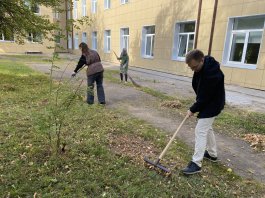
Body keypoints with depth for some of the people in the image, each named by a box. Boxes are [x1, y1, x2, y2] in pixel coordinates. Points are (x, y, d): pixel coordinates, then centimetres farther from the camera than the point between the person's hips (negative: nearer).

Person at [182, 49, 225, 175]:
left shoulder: (213, 74, -33)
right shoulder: (201, 68, -5)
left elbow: (205, 97, -26)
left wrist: (193, 109, -14)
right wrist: (195, 107, 6)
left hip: (212, 105, -9)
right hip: (206, 102, 9)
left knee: (200, 131, -10)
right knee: (207, 128, 19)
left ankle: (196, 164, -2)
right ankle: (212, 154, 37)